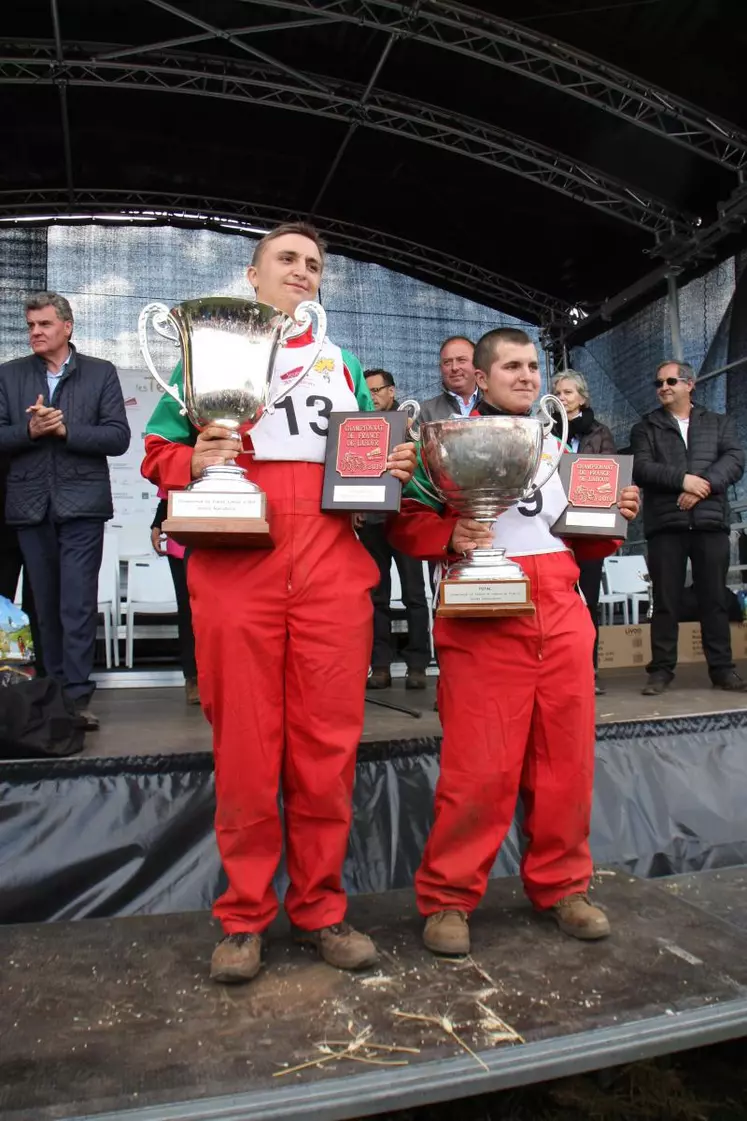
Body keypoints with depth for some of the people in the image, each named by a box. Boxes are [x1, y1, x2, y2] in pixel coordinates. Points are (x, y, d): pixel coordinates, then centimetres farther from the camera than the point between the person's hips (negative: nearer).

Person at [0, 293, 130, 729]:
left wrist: (65, 429, -14)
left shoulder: (100, 373, 4)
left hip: (81, 504, -3)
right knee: (46, 606, 10)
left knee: (78, 605, -6)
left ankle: (77, 697, -2)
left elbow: (119, 437, -5)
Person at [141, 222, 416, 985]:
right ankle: (244, 916, 18)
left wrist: (394, 469, 3)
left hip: (333, 569, 3)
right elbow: (158, 451, 10)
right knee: (244, 745, 1)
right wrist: (193, 461, -11)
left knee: (328, 743, 3)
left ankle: (320, 908, 19)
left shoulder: (342, 364, 23)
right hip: (235, 565, -2)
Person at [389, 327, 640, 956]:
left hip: (563, 620, 6)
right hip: (484, 622, -5)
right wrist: (451, 536, -21)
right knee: (479, 768, -6)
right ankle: (448, 898, 12)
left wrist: (615, 516, 6)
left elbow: (585, 541, 25)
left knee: (567, 761, 8)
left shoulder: (561, 446, 22)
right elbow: (406, 523, -3)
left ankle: (560, 886, 26)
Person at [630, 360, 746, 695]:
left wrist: (702, 486, -15)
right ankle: (661, 669, 4)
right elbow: (641, 468, -2)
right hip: (665, 523, -1)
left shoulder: (719, 423, 16)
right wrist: (682, 480, -15)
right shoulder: (645, 428, 13)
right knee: (665, 600, -1)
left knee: (715, 598, 3)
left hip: (711, 520, 1)